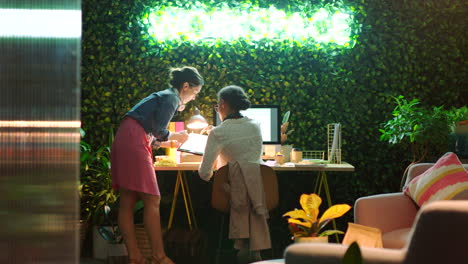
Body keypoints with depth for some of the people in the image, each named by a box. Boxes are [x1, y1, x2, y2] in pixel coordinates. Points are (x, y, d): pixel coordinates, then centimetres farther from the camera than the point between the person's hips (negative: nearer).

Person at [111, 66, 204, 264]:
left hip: (124, 142, 10)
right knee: (152, 200, -9)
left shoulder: (161, 97, 27)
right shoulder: (172, 98, -2)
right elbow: (158, 129, -11)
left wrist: (165, 143, 25)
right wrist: (175, 137, 6)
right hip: (134, 142, -10)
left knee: (127, 202, 4)